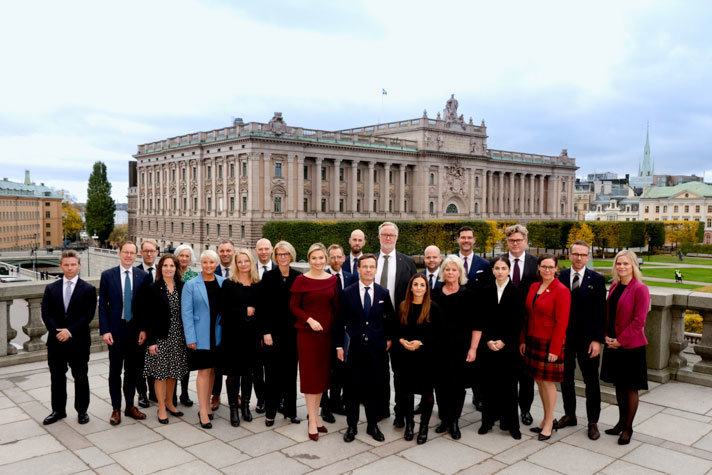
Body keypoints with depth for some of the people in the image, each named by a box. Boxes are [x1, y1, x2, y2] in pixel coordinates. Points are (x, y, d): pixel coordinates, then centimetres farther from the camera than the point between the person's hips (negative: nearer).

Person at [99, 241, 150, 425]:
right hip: (115, 329, -1)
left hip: (135, 329, 1)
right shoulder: (107, 275, -2)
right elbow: (102, 305, -2)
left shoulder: (143, 276, 1)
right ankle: (116, 409, 18)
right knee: (115, 370, 7)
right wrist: (104, 331, -8)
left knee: (132, 369, 12)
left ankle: (130, 406, 24)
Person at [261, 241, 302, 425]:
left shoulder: (298, 277, 4)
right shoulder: (268, 276, -1)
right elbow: (263, 306, -4)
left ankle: (290, 410, 21)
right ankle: (270, 412, 14)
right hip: (274, 332, -2)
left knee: (291, 372, 9)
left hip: (292, 332, 2)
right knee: (272, 373, 3)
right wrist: (265, 332, -9)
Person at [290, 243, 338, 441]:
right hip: (307, 333, -4)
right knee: (310, 374, 1)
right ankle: (312, 422, 7)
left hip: (327, 331, 4)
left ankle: (315, 415, 24)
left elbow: (337, 306, 8)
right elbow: (294, 306, -4)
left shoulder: (333, 279, 5)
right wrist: (309, 320, -17)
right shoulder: (301, 280, -5)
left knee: (322, 374, 11)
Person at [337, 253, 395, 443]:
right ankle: (351, 427, 20)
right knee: (352, 388, 6)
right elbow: (340, 321, 0)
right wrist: (339, 346, -3)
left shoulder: (383, 293, 3)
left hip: (376, 348, 1)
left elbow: (390, 318, 14)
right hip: (353, 348, -1)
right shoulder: (347, 293, -2)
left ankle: (373, 426, 24)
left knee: (374, 388, 9)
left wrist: (389, 338, 9)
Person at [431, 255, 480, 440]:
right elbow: (428, 321, 11)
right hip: (438, 347, 2)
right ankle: (444, 419, 23)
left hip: (460, 348, -2)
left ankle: (454, 421, 17)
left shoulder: (467, 295, -1)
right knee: (440, 384, 6)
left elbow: (476, 325, -2)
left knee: (457, 385, 2)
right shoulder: (435, 294, 6)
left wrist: (473, 348, -7)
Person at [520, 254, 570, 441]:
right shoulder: (533, 287, 8)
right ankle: (548, 419, 27)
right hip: (533, 341, 6)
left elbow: (561, 323, -14)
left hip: (550, 343, -6)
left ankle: (549, 423, 17)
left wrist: (555, 349, -16)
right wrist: (523, 340, 9)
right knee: (538, 380, 12)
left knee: (547, 381, 1)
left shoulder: (561, 291, -12)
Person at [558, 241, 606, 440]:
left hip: (587, 339, -2)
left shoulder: (597, 279, -4)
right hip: (564, 337, 2)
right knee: (565, 378, 14)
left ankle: (593, 422, 21)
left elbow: (601, 312, -5)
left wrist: (598, 340, -11)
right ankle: (569, 415, 31)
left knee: (591, 382, 7)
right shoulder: (559, 277, 1)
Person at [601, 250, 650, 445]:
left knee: (630, 388, 5)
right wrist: (607, 336, 2)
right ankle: (621, 422, 30)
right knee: (618, 384, 16)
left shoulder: (640, 289, -13)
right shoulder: (614, 287, 8)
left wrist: (620, 340, -15)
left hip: (631, 345, -7)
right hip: (613, 344, 7)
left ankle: (628, 427, 18)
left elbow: (639, 321, -16)